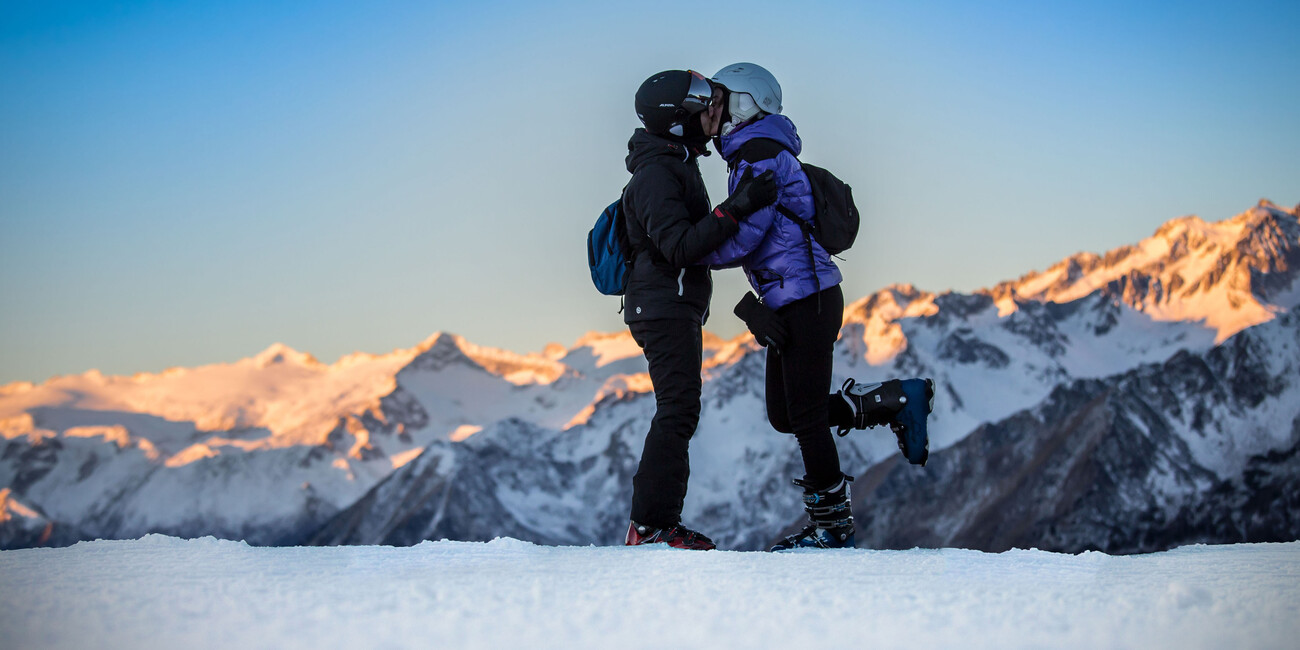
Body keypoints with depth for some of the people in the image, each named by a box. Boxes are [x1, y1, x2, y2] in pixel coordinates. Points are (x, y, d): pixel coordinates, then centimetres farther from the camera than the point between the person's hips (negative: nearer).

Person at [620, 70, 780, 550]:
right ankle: (649, 525, -14)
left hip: (678, 308, 11)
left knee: (679, 413, 10)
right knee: (678, 411, -14)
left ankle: (661, 523, 13)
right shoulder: (655, 174, -15)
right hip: (663, 308, -11)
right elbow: (681, 247, -25)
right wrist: (737, 209, -30)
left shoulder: (676, 167, 18)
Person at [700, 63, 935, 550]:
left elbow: (743, 238, -18)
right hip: (789, 305, 10)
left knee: (805, 416, -3)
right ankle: (896, 400, 15)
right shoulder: (750, 156, 18)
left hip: (806, 301, -10)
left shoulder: (760, 156, -13)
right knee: (783, 415, 11)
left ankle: (831, 524, 6)